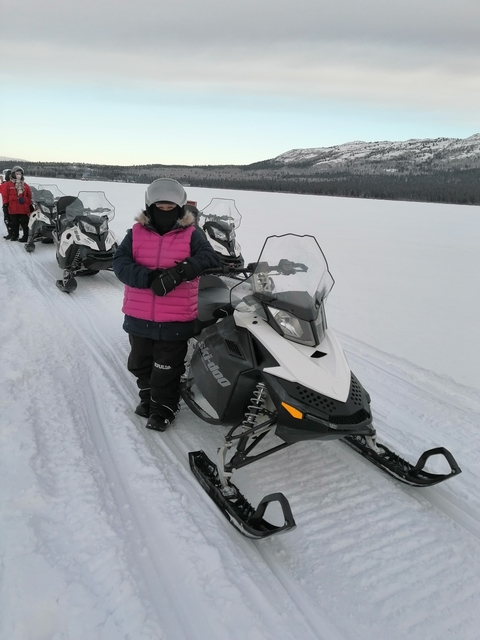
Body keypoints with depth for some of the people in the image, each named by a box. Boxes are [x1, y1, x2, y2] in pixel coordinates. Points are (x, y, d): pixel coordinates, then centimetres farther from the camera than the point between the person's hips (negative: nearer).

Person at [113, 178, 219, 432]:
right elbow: (120, 263, -8)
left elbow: (209, 258, -18)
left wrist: (179, 271, -35)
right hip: (138, 317, 4)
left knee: (167, 369, 7)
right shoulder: (137, 232, 1)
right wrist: (149, 277, -25)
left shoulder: (191, 234, -3)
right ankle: (148, 396, 44)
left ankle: (164, 408, 26)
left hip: (175, 320, -3)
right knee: (140, 364, 21)